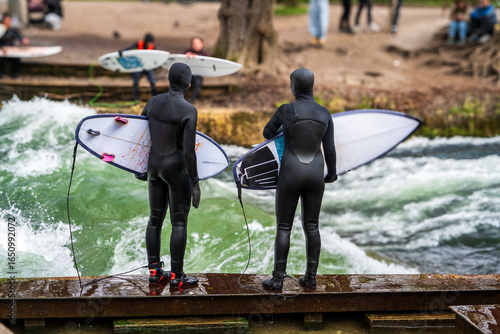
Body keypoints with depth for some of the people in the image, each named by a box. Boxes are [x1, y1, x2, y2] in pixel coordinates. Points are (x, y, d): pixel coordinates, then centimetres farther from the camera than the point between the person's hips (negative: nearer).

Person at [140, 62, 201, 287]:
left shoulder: (153, 102, 0)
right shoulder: (189, 111, -19)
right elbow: (189, 150, -20)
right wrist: (195, 183, -13)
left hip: (154, 166, 7)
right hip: (176, 169, -6)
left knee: (155, 219, 15)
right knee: (179, 223, 5)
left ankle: (154, 271, 23)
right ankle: (176, 276, 11)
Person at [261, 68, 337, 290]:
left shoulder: (285, 110, -11)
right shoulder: (325, 114, -2)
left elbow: (267, 133, 6)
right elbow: (329, 150, 3)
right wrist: (332, 173, 22)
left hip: (290, 175, -3)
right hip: (315, 175, 3)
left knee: (283, 227, 5)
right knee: (311, 226, 14)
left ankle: (278, 279, 6)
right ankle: (311, 276, 17)